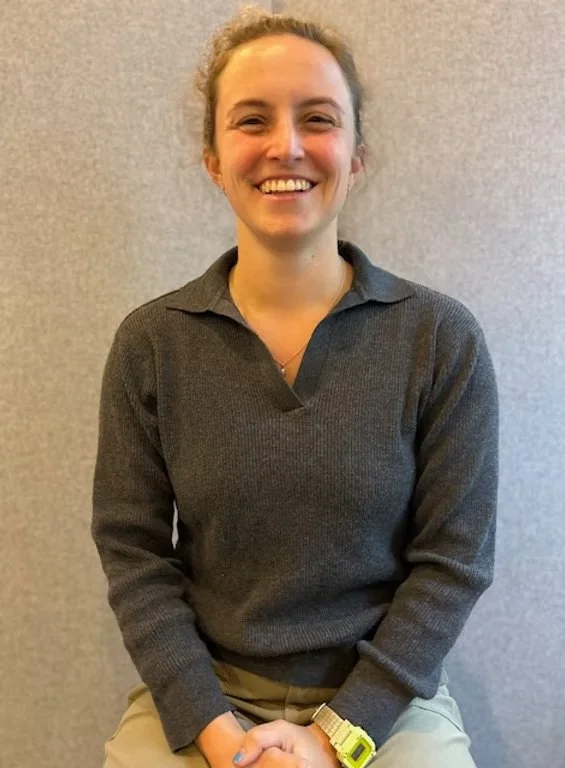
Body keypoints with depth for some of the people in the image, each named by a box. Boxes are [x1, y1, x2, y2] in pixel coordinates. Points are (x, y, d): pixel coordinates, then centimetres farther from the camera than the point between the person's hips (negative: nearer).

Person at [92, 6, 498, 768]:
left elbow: (455, 558, -7)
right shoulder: (150, 342, -5)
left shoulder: (442, 337, -8)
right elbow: (132, 548, -3)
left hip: (386, 696, 0)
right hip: (199, 693, 1)